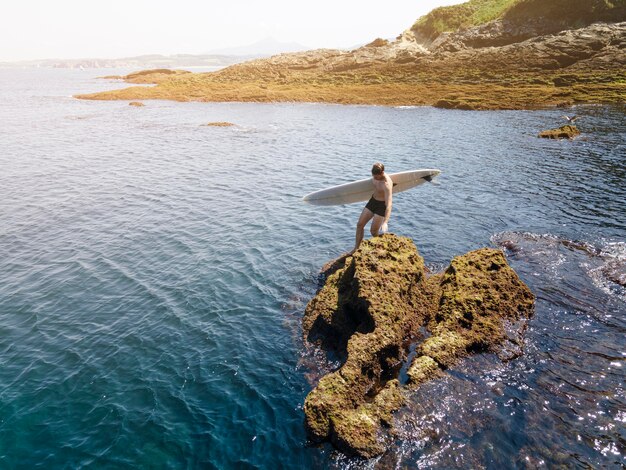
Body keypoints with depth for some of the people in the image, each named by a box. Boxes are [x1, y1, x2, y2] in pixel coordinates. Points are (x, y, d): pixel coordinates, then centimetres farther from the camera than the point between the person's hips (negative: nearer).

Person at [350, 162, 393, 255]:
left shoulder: (387, 184, -34)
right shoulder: (376, 176, -10)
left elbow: (389, 205, -40)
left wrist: (385, 222, -49)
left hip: (382, 205, -7)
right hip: (372, 201, 8)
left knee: (373, 231, 0)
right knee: (360, 224, 7)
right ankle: (356, 248, 21)